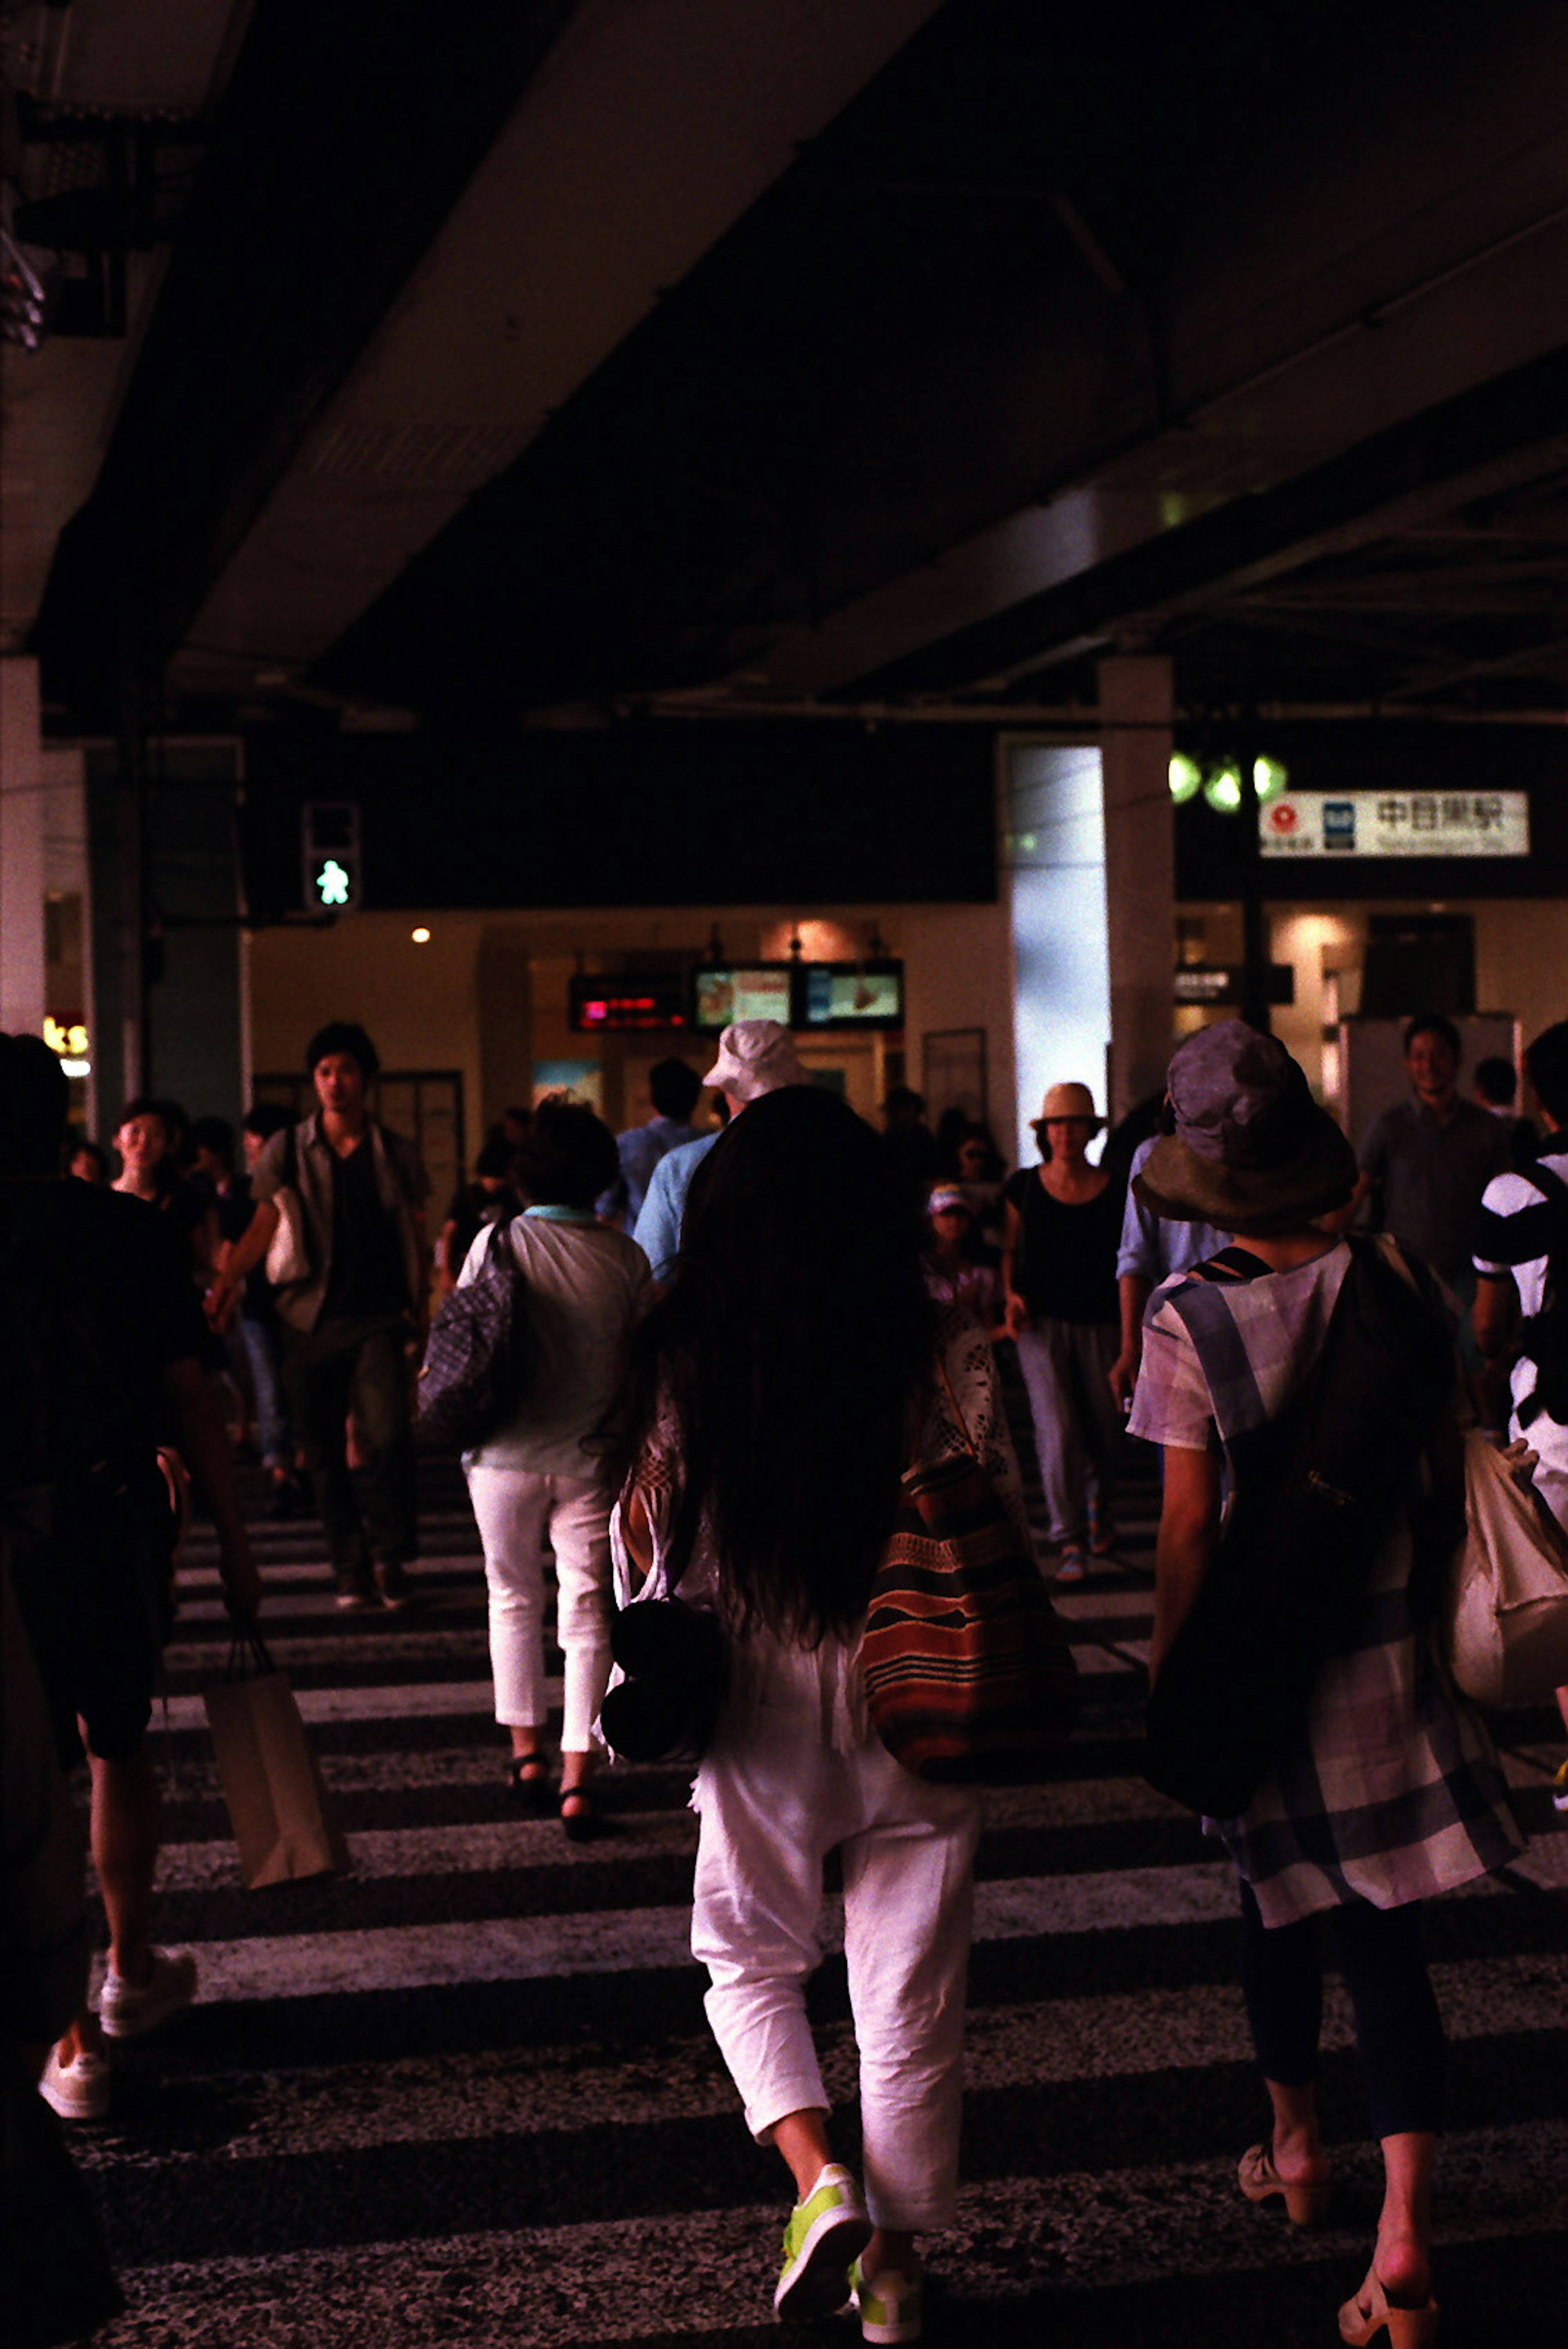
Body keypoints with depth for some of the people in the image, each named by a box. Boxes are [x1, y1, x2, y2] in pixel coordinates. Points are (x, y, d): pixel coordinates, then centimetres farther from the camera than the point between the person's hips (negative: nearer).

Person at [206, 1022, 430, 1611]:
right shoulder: (287, 1150, 5)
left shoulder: (396, 1155, 7)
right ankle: (351, 1566, 16)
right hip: (311, 1319, 1)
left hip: (378, 1318, -1)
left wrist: (421, 1309, 11)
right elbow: (264, 1224, -3)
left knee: (387, 1436, -16)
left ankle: (390, 1556, 1)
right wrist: (226, 1282, -18)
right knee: (324, 1450, 4)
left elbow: (415, 1237, 13)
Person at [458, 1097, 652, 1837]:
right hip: (590, 1458, 0)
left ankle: (526, 1749, 23)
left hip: (506, 1456, 0)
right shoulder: (624, 1256, -6)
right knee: (588, 1610, 4)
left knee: (514, 1597, 18)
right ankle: (578, 1777, -2)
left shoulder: (497, 1242, -7)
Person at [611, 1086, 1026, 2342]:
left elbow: (646, 1546, 0)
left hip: (760, 1718, 0)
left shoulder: (683, 1358, -9)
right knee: (910, 2004, 14)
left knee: (752, 1963, 23)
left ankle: (821, 2179, 5)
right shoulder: (949, 1356, -10)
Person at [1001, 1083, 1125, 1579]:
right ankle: (1068, 1543, -10)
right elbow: (1010, 1248, 12)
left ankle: (1098, 1511, 39)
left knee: (1103, 1432, 8)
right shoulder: (1025, 1187, 5)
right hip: (1042, 1321, -1)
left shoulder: (1113, 1192, 3)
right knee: (1057, 1430, -13)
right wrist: (1011, 1295, -6)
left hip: (1098, 1323, 1)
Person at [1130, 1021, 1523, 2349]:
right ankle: (1405, 2234, -4)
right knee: (1389, 1940, 4)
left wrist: (1171, 1679, -1)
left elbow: (1188, 1531, -13)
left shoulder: (1190, 1322, -15)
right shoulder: (1400, 1281, -6)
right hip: (1394, 1648, 2)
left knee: (1281, 1915, 20)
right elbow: (1448, 1466, 4)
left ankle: (1295, 2150, 41)